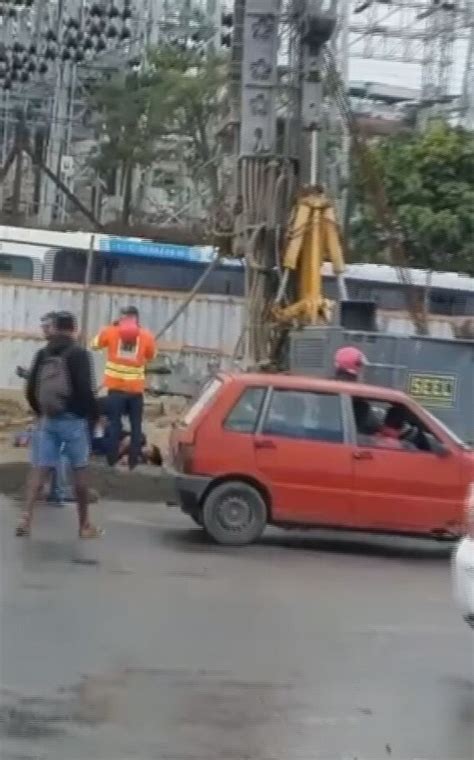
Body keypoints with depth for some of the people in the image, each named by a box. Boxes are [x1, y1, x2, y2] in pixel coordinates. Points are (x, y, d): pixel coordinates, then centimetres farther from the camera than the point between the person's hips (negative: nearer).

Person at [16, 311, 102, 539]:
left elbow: (31, 390, 11)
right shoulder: (79, 354, -8)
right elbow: (85, 389, -15)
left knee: (40, 470, 2)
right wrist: (93, 414, -3)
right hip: (74, 420, -5)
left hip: (48, 419, 5)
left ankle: (26, 518, -13)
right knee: (79, 472, 4)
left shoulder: (42, 354, 9)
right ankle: (84, 525, 11)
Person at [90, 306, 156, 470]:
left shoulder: (111, 331, -1)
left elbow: (95, 345, 13)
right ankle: (133, 463, 8)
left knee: (115, 425, 5)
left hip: (116, 386, 0)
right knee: (136, 427, 9)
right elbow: (151, 356, 11)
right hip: (136, 388, 0)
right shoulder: (146, 336, 0)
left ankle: (112, 462, 4)